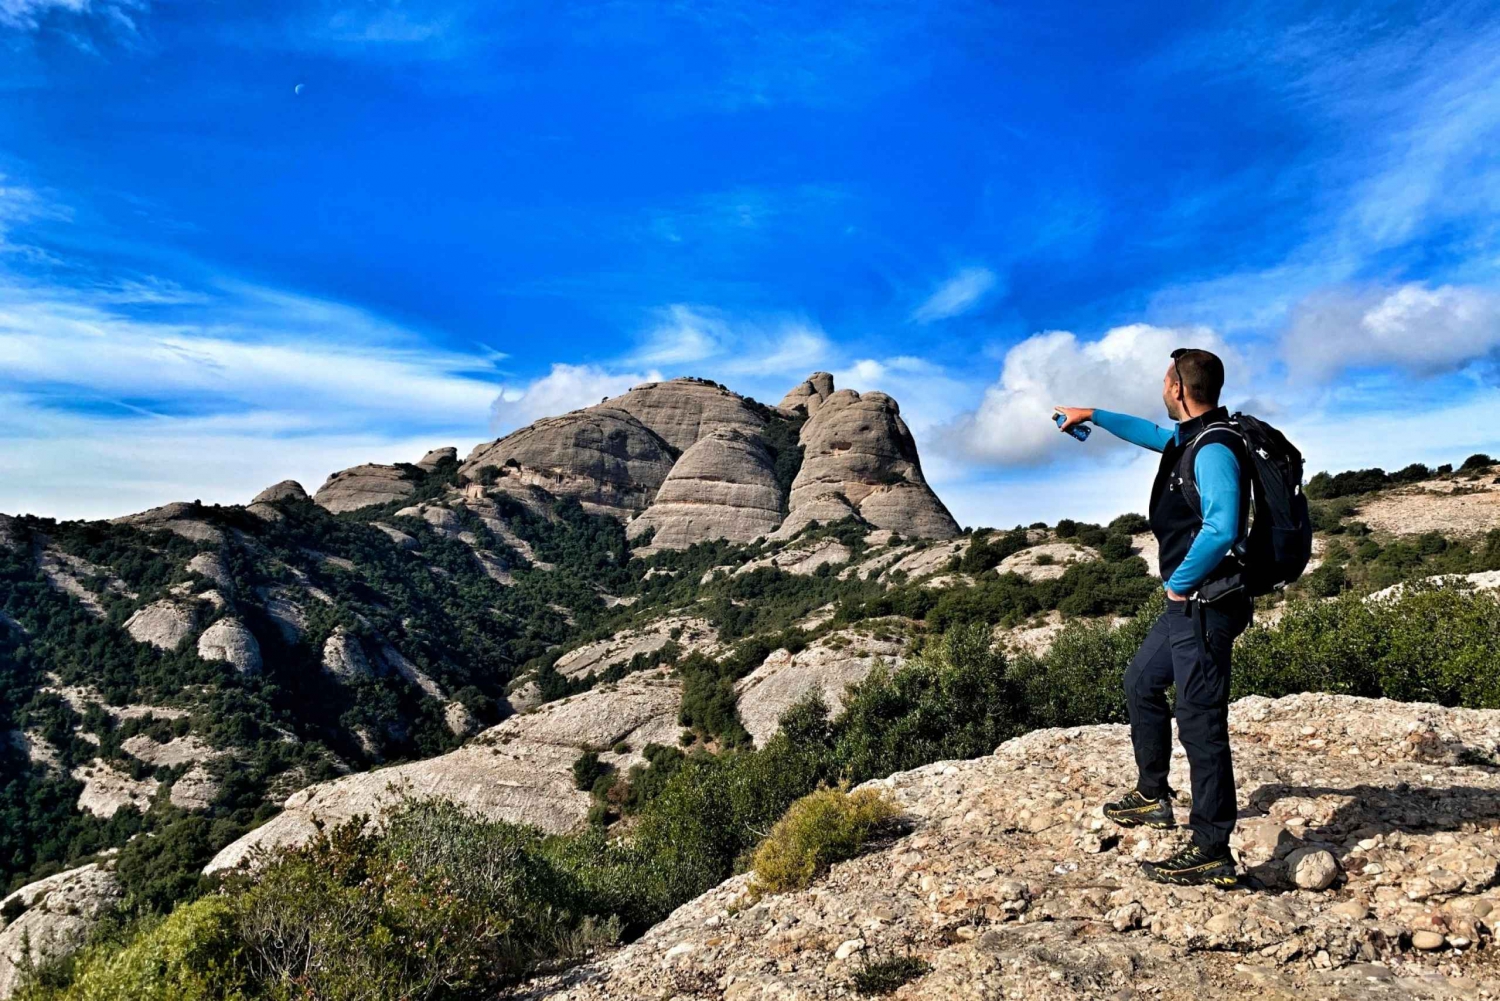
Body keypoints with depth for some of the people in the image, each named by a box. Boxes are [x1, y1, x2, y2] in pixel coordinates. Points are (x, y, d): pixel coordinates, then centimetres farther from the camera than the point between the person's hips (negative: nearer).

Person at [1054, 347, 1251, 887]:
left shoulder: (1214, 450, -21)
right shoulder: (1191, 438, 10)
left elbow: (1222, 528, -34)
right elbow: (1154, 435, 33)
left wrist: (1179, 582, -21)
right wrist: (1095, 416, 43)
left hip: (1206, 606, -11)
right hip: (1187, 605, 11)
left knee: (1201, 722, -5)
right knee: (1141, 684, 23)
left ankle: (1212, 853, 5)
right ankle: (1153, 796, 36)